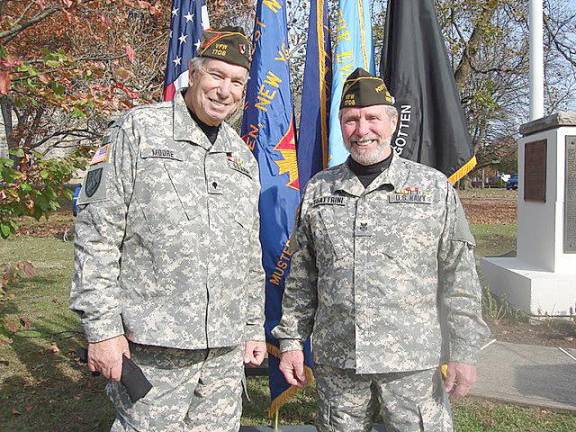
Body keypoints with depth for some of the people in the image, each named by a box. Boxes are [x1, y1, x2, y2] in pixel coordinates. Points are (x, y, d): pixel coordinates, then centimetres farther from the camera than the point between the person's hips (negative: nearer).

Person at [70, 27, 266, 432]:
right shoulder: (139, 129, -3)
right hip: (153, 346, -5)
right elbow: (97, 232, -8)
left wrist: (255, 327, 16)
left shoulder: (243, 156, 14)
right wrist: (102, 326, -12)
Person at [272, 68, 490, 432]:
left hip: (413, 363, -2)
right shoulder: (318, 190, 6)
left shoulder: (434, 187, 0)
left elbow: (458, 278, -1)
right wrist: (292, 340, 8)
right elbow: (301, 277, 10)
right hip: (335, 362, 3)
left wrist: (463, 351, -3)